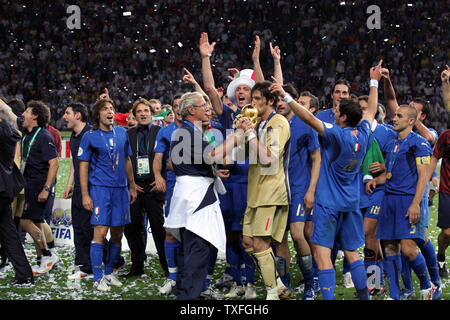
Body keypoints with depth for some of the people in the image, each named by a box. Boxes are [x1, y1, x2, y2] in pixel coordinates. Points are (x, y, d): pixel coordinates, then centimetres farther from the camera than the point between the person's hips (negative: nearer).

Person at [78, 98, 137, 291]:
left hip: (120, 188, 5)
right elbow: (83, 166, -2)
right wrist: (85, 195, -8)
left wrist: (132, 187, 17)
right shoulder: (90, 136, -2)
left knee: (117, 235, 7)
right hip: (100, 188, -5)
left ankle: (109, 273, 21)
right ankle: (98, 278, -5)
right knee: (100, 232, -11)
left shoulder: (122, 133, 11)